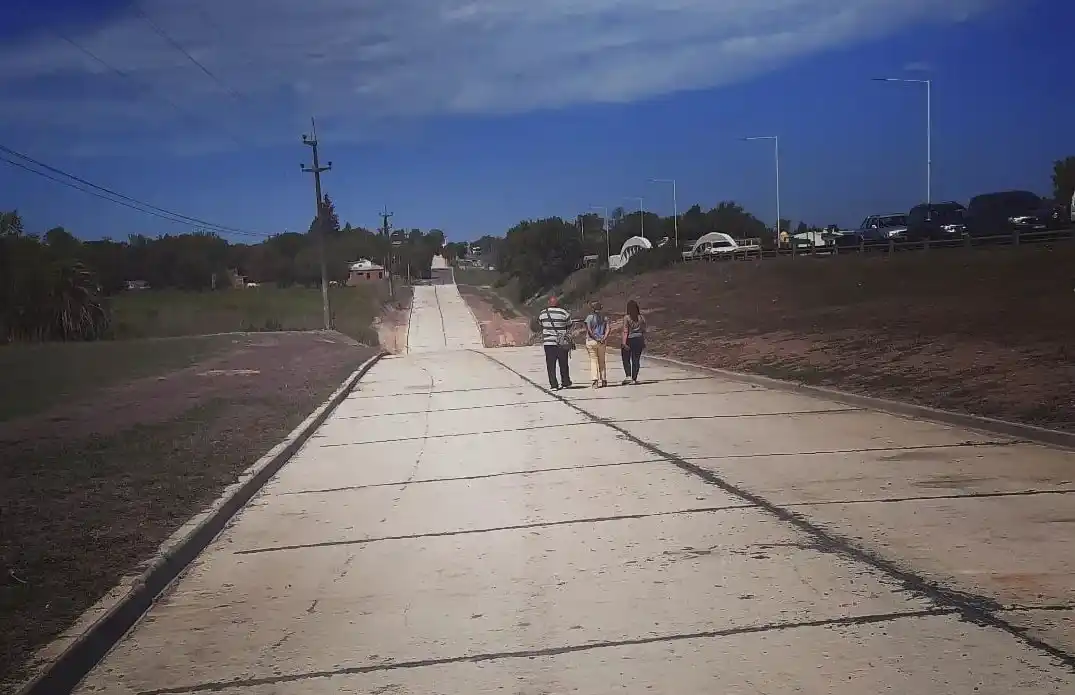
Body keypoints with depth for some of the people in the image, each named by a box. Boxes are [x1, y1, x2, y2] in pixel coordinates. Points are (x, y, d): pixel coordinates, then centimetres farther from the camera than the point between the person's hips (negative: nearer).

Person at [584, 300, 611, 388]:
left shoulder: (590, 317, -5)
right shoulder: (605, 317, 7)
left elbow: (589, 330, -14)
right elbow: (608, 329, -4)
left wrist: (596, 338, -10)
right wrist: (604, 339, -9)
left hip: (592, 341, -4)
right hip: (602, 342, 4)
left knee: (593, 361, -1)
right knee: (602, 361, 14)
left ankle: (595, 379, -12)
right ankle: (604, 380, 16)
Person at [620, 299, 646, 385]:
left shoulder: (627, 317, -10)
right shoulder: (641, 317, 3)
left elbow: (625, 331, -13)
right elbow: (644, 331, 7)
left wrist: (624, 343, -14)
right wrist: (644, 342, 14)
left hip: (630, 339, -4)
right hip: (639, 339, 4)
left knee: (626, 359, 7)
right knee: (636, 360, 9)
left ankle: (628, 376, -9)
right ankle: (634, 379, 11)